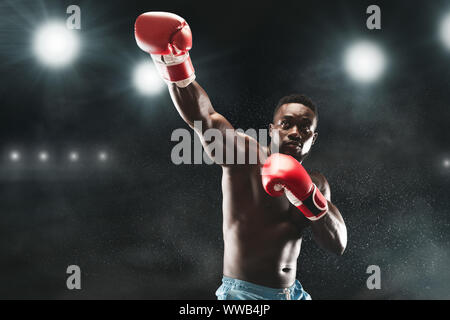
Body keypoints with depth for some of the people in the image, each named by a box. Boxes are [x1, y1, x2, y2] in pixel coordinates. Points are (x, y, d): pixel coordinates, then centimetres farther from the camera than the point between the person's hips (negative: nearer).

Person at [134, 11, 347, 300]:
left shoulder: (316, 183, 10)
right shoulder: (247, 155, -8)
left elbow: (338, 245, 0)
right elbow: (203, 118, -24)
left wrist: (308, 195, -14)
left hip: (292, 294, 6)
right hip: (243, 293, -6)